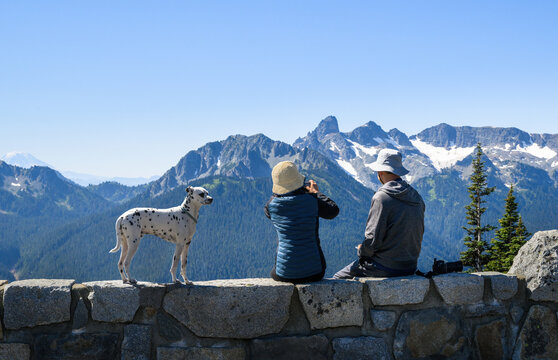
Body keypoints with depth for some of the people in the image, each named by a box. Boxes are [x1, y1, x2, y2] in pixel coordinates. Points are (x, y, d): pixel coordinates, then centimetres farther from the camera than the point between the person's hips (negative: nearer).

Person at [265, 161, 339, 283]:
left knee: (274, 273, 36)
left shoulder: (273, 204, -9)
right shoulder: (312, 200, -14)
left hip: (284, 273, 1)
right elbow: (333, 210, 6)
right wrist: (316, 193, 17)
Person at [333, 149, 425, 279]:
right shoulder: (417, 198, 5)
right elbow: (418, 236, 12)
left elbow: (373, 240, -20)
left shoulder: (382, 197, -18)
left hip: (385, 268, -8)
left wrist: (361, 250, 2)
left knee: (338, 279, 9)